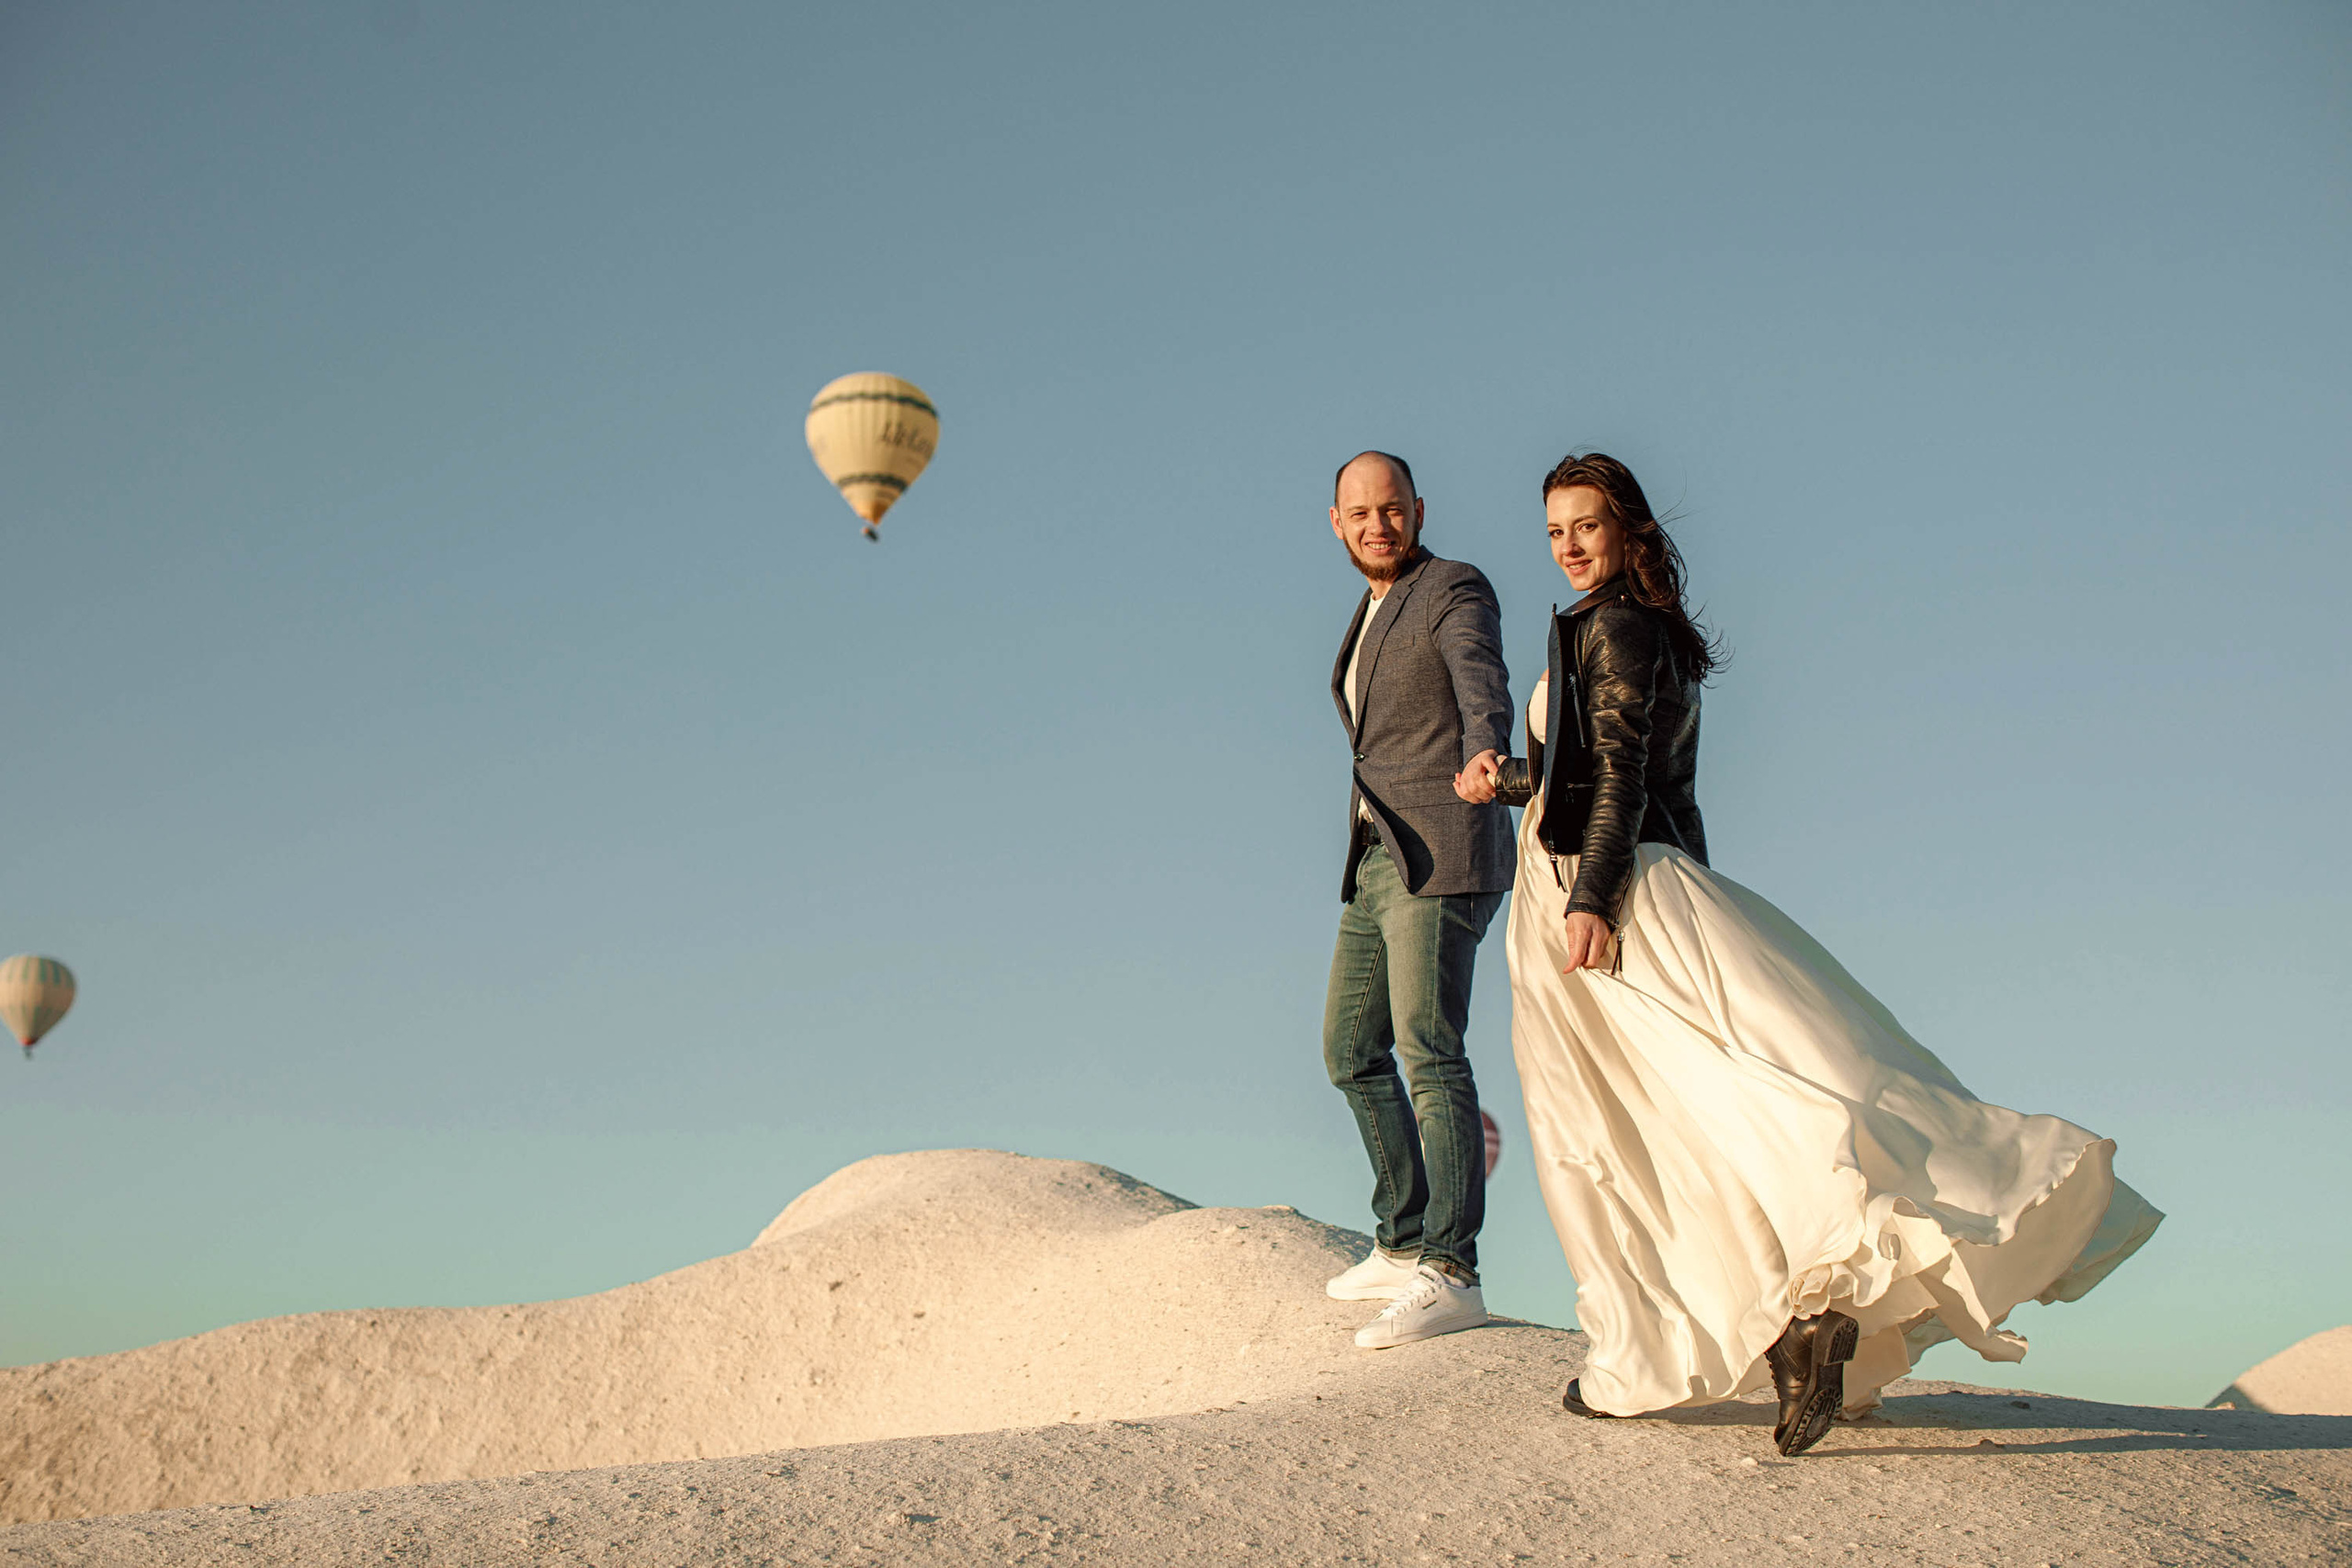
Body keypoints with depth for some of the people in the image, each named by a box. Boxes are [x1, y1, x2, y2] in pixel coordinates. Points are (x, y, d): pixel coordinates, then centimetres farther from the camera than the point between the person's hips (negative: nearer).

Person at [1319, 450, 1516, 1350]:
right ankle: (1404, 1245, 21)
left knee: (1428, 1050, -15)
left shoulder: (1457, 591, -4)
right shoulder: (1372, 617, 22)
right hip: (1377, 861, 9)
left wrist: (1484, 755, -45)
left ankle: (1450, 1273, -14)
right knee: (1351, 1050, 11)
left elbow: (1483, 686, -24)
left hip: (1441, 853, -9)